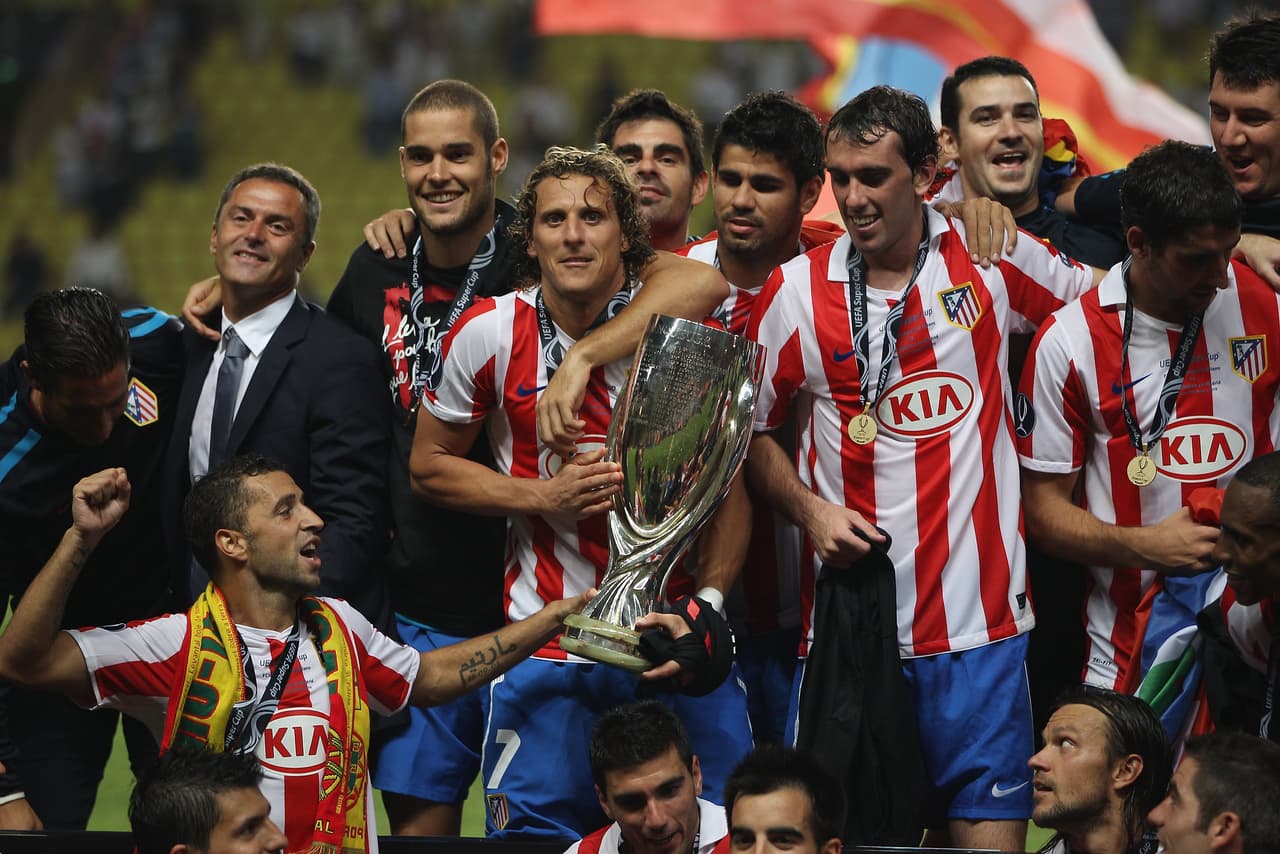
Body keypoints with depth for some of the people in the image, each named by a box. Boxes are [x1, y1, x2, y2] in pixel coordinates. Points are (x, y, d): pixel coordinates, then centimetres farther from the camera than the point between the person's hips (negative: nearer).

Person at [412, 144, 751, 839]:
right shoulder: (489, 334, -4)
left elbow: (729, 493, 0)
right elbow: (429, 467, 7)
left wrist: (707, 604, -15)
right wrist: (545, 497, -8)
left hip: (675, 634, 0)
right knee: (538, 832, 0)